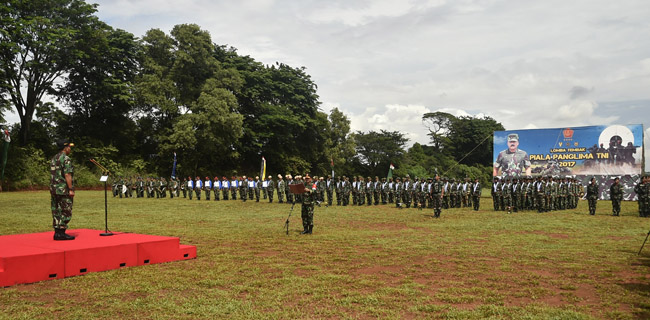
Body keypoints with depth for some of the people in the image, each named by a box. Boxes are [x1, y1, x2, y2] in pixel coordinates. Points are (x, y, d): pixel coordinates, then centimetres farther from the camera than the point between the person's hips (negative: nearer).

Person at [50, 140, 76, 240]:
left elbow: (52, 175, 18)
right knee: (66, 212, -4)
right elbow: (67, 175, -18)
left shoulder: (54, 159, 15)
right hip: (64, 190, -9)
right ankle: (61, 233, -5)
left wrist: (53, 188, 22)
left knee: (56, 211, 10)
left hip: (54, 189, 9)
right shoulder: (66, 159, -12)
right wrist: (71, 189, -17)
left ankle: (57, 232, 12)